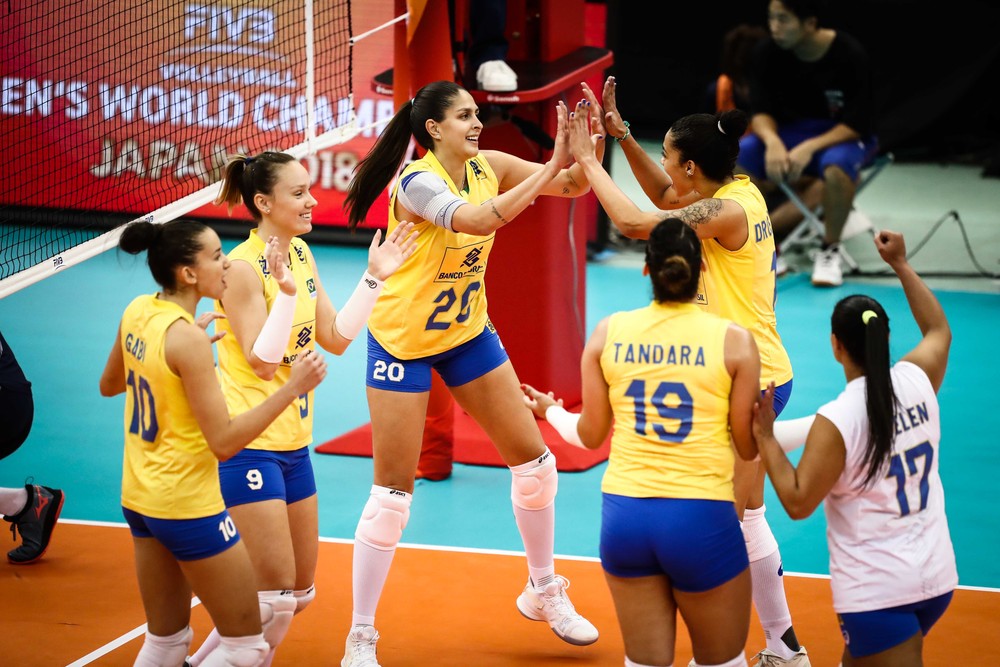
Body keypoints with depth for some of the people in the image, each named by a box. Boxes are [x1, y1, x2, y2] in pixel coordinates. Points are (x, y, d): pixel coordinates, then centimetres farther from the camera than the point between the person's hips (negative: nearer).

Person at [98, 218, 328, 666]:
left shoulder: (138, 312, 1)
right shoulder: (187, 337, -23)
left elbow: (109, 385, 20)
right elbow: (224, 442, -23)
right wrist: (292, 388, -24)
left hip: (139, 498, 9)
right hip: (189, 507, -9)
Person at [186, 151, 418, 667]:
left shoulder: (300, 253, 9)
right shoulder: (244, 267, -16)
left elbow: (335, 338, 10)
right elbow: (262, 362, -20)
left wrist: (374, 278, 4)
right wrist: (287, 292, -30)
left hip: (293, 441, 9)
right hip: (248, 445, -9)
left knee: (300, 593, 12)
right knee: (274, 596, -10)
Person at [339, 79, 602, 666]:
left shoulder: (487, 167, -4)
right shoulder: (417, 181, -23)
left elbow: (573, 185, -4)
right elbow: (477, 220, -40)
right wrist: (553, 165, -42)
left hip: (467, 332, 6)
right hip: (402, 340, -6)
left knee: (533, 459, 7)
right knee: (393, 491, -6)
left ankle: (544, 590, 27)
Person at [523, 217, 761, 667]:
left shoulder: (608, 334, 3)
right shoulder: (734, 341, -6)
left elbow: (590, 435, 11)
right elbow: (747, 448, 0)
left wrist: (551, 411, 32)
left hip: (624, 514, 4)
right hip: (702, 519, -3)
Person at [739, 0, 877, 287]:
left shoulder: (850, 55, -22)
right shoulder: (767, 53, -11)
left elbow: (857, 125, -21)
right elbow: (761, 112, -9)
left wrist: (810, 147, -36)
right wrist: (772, 141, -32)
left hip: (842, 136, -4)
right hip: (791, 134, 4)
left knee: (837, 164, -39)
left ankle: (830, 250, -19)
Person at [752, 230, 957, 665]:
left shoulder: (836, 422, -19)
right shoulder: (917, 380, -1)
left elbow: (798, 503, -14)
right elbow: (939, 330, 22)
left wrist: (764, 435, -10)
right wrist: (900, 265, 28)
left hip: (877, 592, -7)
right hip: (936, 577, 7)